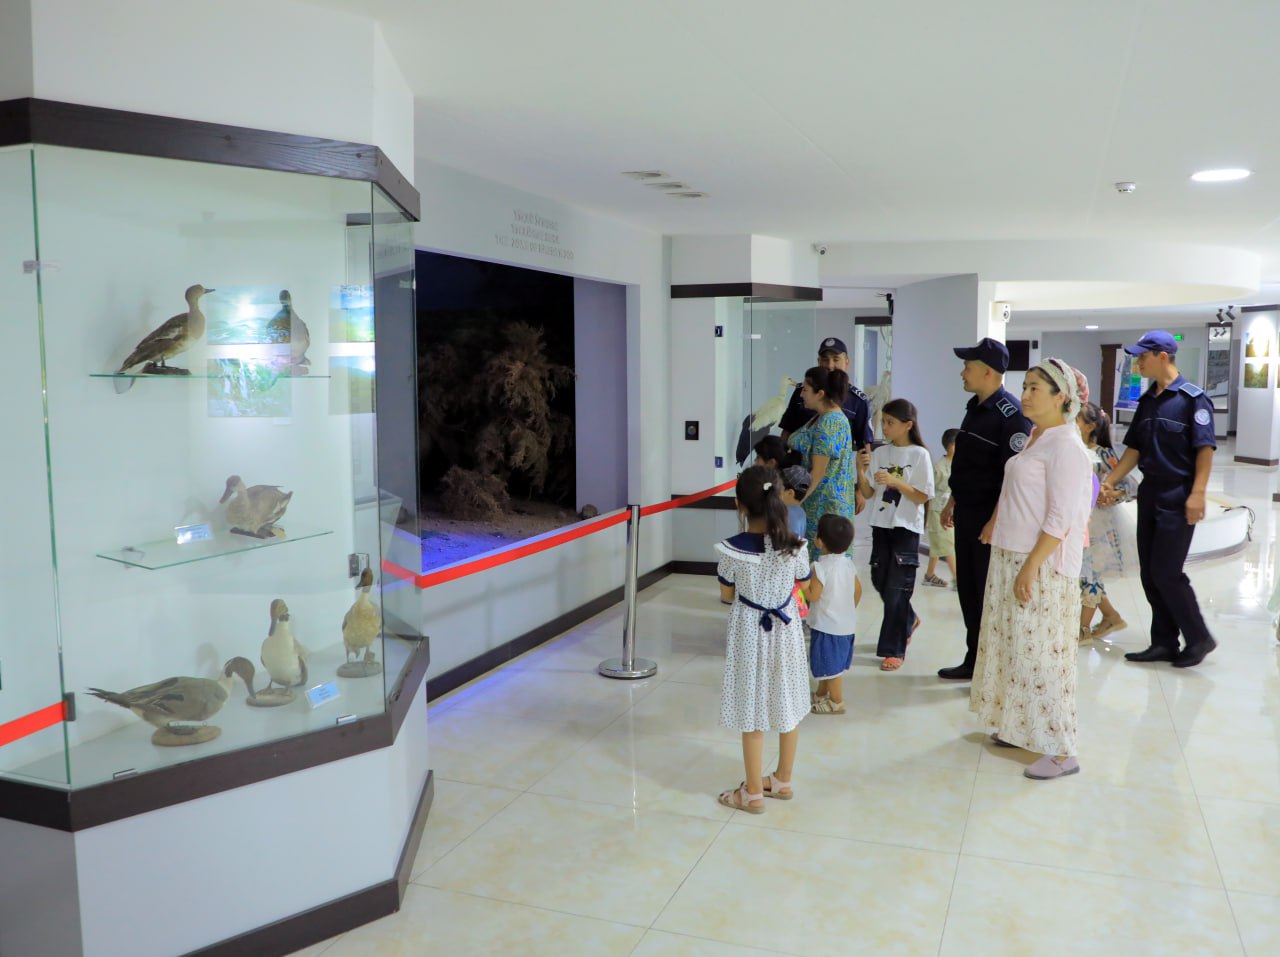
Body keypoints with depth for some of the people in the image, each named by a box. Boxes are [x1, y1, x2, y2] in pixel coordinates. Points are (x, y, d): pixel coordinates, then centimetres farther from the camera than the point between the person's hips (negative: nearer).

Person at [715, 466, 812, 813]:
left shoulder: (732, 549, -19)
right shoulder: (795, 547, -13)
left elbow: (727, 594, -4)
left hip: (749, 633, -2)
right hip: (785, 631, 3)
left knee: (753, 714, 9)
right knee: (788, 708, 19)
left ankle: (753, 793, 20)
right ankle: (782, 781, 35)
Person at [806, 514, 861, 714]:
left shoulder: (820, 567, -21)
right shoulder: (848, 563, 2)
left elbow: (813, 596, -21)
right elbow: (858, 589, 10)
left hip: (827, 625, -8)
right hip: (847, 623, 8)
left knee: (830, 664, 4)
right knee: (832, 662, 21)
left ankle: (837, 702, 12)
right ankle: (821, 694, 35)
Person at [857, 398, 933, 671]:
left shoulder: (919, 454, -7)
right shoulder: (879, 453, 5)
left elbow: (923, 497, -10)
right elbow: (869, 493, 5)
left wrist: (895, 482, -20)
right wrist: (860, 471, -10)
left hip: (906, 529, -5)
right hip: (881, 526, 5)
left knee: (896, 588, -4)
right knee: (879, 581, 12)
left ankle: (894, 649, 6)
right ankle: (908, 620, 39)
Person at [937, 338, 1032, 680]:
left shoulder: (1010, 414, -16)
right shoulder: (975, 407, 12)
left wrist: (996, 521, -22)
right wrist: (952, 503, 20)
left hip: (990, 518, -9)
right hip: (967, 514, 9)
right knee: (967, 589, 14)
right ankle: (974, 660, 26)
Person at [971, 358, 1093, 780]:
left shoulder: (1065, 446, -15)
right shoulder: (1036, 440, 12)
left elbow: (1061, 519, -20)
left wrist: (1030, 568, -22)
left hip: (1043, 567, -9)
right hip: (1012, 558, 9)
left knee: (1041, 654, -4)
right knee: (1015, 648, 15)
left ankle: (1061, 750, 5)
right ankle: (1020, 728, 28)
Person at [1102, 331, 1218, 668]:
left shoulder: (1192, 398, -10)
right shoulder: (1147, 401, 12)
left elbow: (1205, 448, -14)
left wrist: (1197, 494, -21)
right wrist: (1110, 481, 7)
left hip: (1178, 497, -8)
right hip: (1149, 493, 8)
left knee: (1166, 572, -8)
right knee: (1150, 574, 9)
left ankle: (1199, 638, 10)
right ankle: (1164, 642, 18)